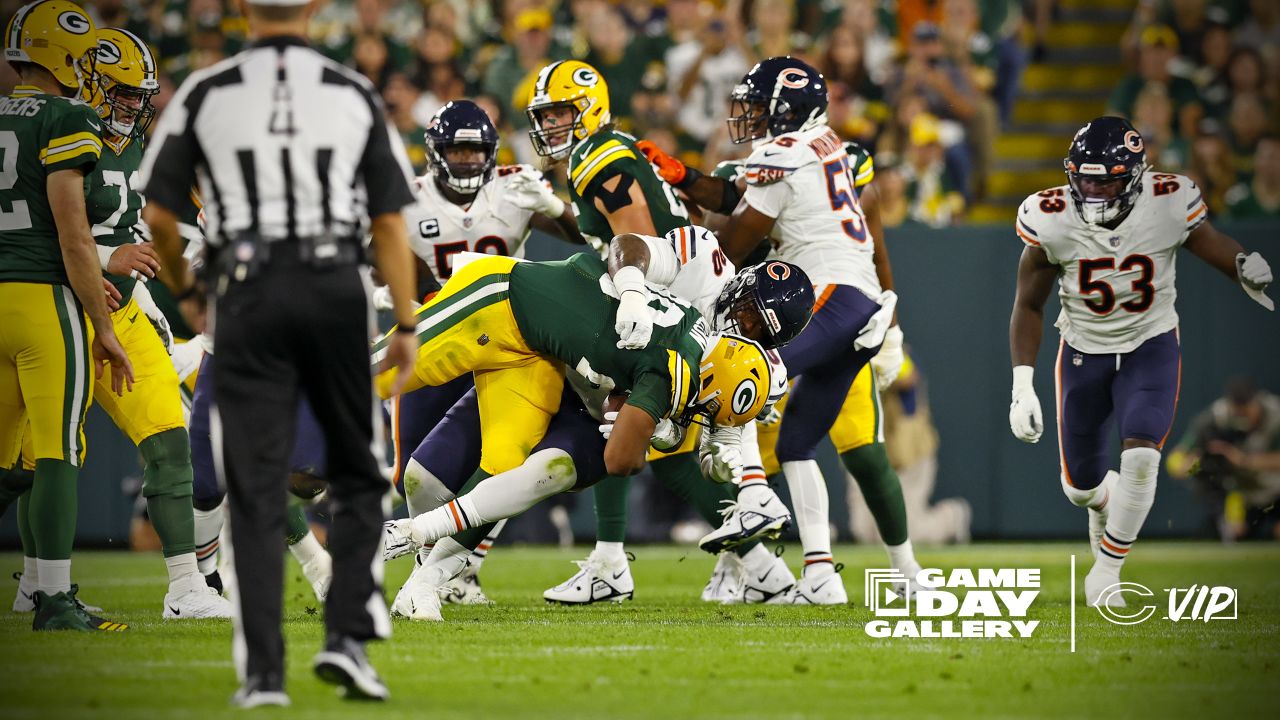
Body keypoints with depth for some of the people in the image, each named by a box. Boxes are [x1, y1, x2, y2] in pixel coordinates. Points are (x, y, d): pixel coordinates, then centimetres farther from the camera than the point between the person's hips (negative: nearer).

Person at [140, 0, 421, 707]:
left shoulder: (205, 93, 2)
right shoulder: (353, 94, 4)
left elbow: (159, 214, 3)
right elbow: (389, 221, 3)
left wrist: (176, 280, 24)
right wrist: (406, 324, 9)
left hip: (248, 294, 0)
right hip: (336, 289, 1)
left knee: (255, 490, 2)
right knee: (356, 476, 16)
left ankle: (263, 670, -2)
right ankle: (346, 635, 3)